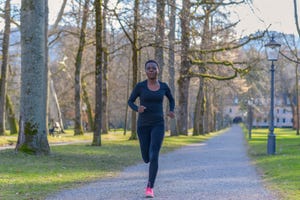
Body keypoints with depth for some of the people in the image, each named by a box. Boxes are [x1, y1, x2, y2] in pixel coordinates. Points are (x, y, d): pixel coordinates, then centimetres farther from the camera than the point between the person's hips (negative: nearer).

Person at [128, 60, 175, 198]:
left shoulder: (164, 86, 4)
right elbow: (130, 102, 6)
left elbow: (171, 99, 21)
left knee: (154, 157, -18)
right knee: (146, 158, 11)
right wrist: (137, 109, -18)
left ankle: (150, 188, -10)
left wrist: (172, 111, 0)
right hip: (143, 125, 1)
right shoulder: (140, 86, -3)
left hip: (158, 125, 0)